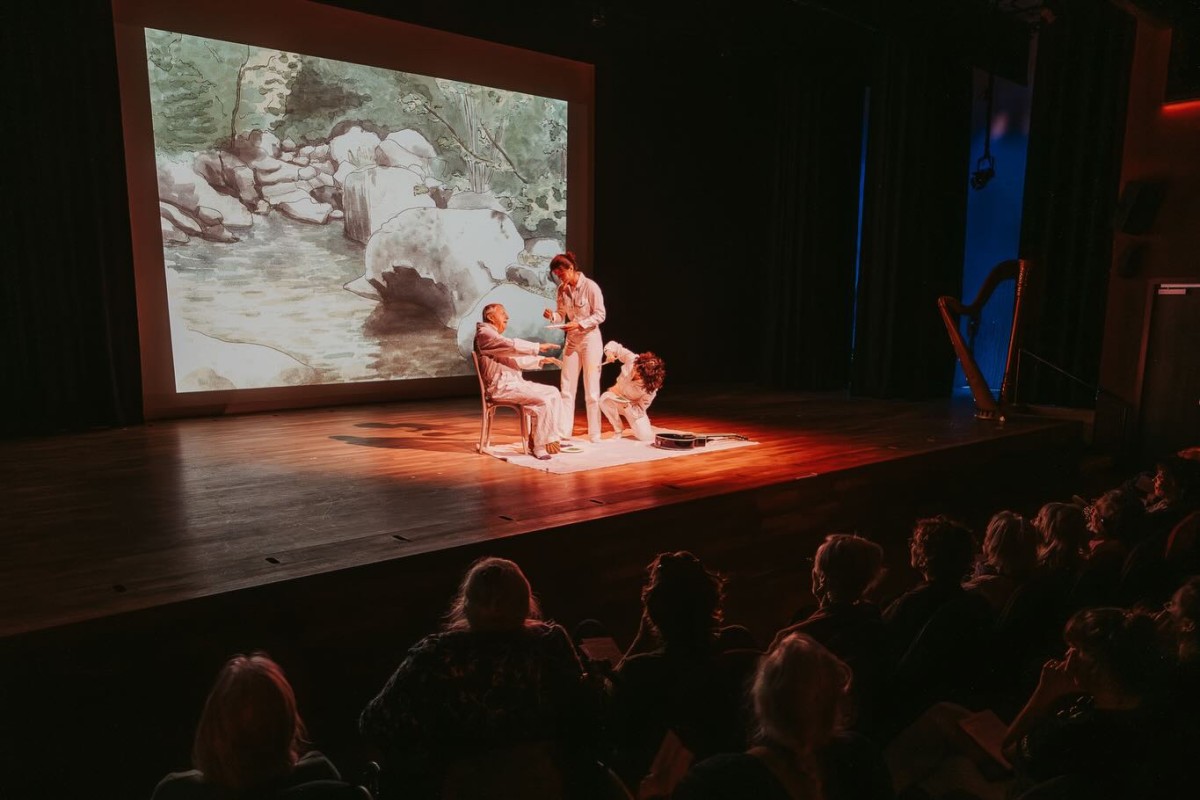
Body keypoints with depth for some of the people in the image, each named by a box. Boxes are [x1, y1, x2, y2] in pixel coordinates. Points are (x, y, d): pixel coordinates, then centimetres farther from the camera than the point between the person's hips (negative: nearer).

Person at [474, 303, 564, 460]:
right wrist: (538, 347, -19)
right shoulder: (485, 334, -10)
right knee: (543, 402, -24)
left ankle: (552, 438, 2)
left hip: (514, 383, 10)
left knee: (553, 393, 4)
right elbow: (512, 346, -24)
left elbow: (515, 358, 22)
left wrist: (541, 360, 12)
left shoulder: (496, 337, 23)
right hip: (502, 387, -10)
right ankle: (539, 447, -16)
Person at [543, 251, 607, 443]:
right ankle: (564, 433, 10)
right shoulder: (562, 289, 3)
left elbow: (600, 315, -12)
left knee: (591, 389, -1)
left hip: (590, 339, -5)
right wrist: (552, 316, -15)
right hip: (571, 341, 6)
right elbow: (562, 315, 7)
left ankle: (595, 435, 8)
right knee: (567, 389, 4)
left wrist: (580, 324, -24)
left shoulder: (590, 286, -13)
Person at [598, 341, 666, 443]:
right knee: (605, 398, -36)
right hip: (618, 398, 2)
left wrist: (621, 396, -37)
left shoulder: (651, 388, -34)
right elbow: (614, 345, -15)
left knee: (646, 437, -21)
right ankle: (618, 431, -11)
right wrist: (609, 352, -38)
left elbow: (639, 411, -26)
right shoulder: (631, 358, -30)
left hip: (634, 408, -2)